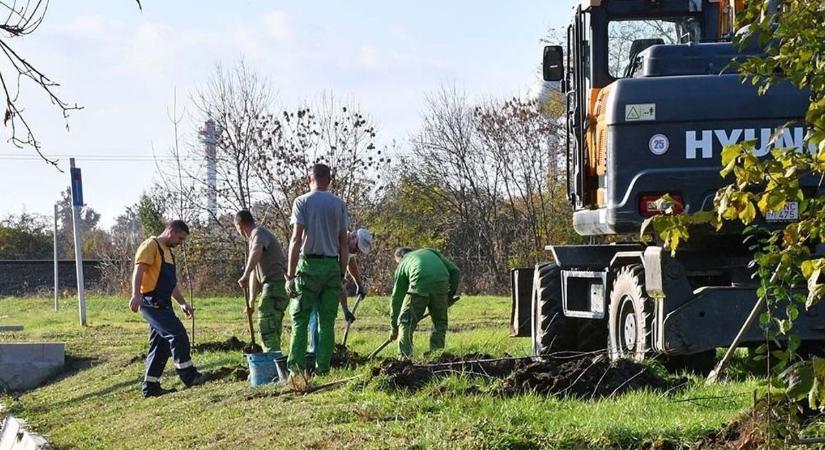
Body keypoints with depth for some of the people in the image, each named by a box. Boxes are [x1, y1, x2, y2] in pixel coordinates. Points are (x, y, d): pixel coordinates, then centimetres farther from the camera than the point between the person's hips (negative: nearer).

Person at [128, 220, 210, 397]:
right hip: (151, 302, -10)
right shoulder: (151, 246, -7)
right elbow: (138, 270, -20)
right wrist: (136, 294, -33)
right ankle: (189, 376, -8)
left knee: (162, 344, 9)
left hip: (162, 304, 10)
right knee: (178, 335, -13)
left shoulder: (168, 252, 23)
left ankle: (150, 386, 12)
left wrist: (182, 303, 26)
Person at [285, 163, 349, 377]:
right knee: (327, 320, 6)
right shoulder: (339, 204, 8)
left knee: (300, 318, 0)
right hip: (332, 265, 3)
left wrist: (290, 275, -7)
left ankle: (296, 366, -8)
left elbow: (296, 239, -9)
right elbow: (344, 243, 7)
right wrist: (341, 273, 13)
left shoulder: (302, 202, -2)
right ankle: (323, 368, 3)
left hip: (309, 265, -3)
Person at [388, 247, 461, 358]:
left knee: (405, 323, 13)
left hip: (419, 287, -2)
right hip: (441, 286, 2)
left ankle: (405, 357, 5)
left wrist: (394, 328, 31)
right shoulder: (430, 252, 34)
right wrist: (451, 294, 25)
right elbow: (455, 271, 21)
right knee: (440, 323, 21)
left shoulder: (402, 265, 27)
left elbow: (397, 297, 27)